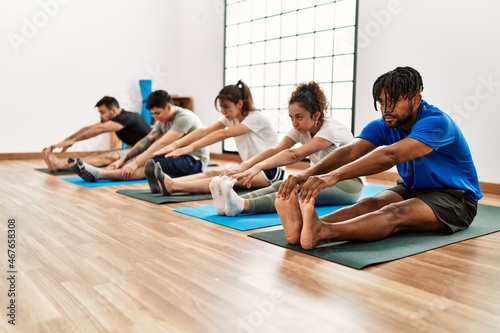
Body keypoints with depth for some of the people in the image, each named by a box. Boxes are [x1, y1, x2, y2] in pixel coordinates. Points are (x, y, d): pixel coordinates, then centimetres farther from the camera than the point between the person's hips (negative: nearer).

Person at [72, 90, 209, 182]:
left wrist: (135, 163, -33)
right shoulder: (163, 120, 9)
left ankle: (98, 173, -36)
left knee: (149, 166, -29)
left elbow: (161, 144, -29)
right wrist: (123, 159, -9)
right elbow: (146, 141, 2)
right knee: (143, 161, -12)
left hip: (194, 161, -9)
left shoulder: (184, 117, -21)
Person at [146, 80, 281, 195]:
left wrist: (191, 147, -36)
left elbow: (223, 134, -29)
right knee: (213, 173, -18)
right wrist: (175, 144, -23)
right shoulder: (231, 118, 5)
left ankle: (173, 186, -48)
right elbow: (204, 131, -10)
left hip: (270, 172, -7)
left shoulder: (256, 118, -17)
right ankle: (164, 184, -36)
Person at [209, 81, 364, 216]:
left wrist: (259, 167, -53)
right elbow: (275, 149, -20)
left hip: (349, 184, -6)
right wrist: (245, 165, -38)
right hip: (322, 180, 7)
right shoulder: (300, 129, -4)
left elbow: (295, 155, -40)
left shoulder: (331, 129, -25)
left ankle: (243, 205, -57)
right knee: (280, 186, -25)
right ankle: (235, 202, -47)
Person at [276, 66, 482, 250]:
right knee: (371, 204, -25)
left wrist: (334, 176, -54)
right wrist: (308, 173, -43)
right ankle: (304, 225, -50)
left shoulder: (435, 122, -26)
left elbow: (390, 156, -42)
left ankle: (321, 233, -61)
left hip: (455, 197, -6)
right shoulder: (382, 127, -6)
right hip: (413, 190, 6)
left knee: (397, 213, -35)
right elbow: (349, 152, -24)